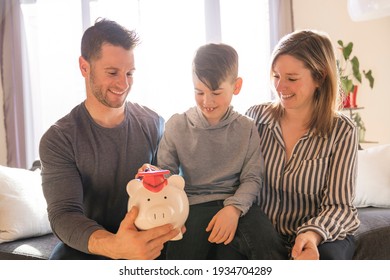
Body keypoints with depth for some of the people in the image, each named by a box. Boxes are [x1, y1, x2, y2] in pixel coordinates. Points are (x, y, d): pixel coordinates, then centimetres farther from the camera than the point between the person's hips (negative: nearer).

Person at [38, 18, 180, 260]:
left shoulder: (153, 124, 0)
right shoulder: (58, 140, -9)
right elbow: (64, 213, -17)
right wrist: (114, 246, -37)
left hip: (147, 238, 2)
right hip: (87, 246, -2)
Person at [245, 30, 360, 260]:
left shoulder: (342, 131, -8)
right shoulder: (256, 116, -2)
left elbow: (338, 205, -9)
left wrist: (313, 235, -30)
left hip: (325, 235, -2)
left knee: (326, 257, -34)